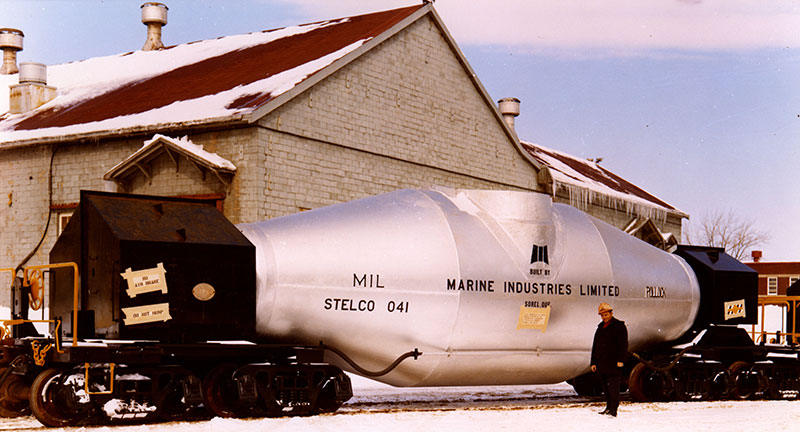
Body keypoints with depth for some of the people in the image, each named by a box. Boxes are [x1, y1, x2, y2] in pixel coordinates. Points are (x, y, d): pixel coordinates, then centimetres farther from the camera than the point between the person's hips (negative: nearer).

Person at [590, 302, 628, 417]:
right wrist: (593, 362, 16)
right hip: (602, 363, 7)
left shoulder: (619, 326, -3)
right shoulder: (600, 328, 18)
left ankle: (613, 410, -14)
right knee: (605, 387, 11)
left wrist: (621, 360, -18)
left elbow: (623, 345, -9)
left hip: (614, 364, -7)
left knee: (613, 386, -10)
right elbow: (595, 346, 21)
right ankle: (609, 407, 20)